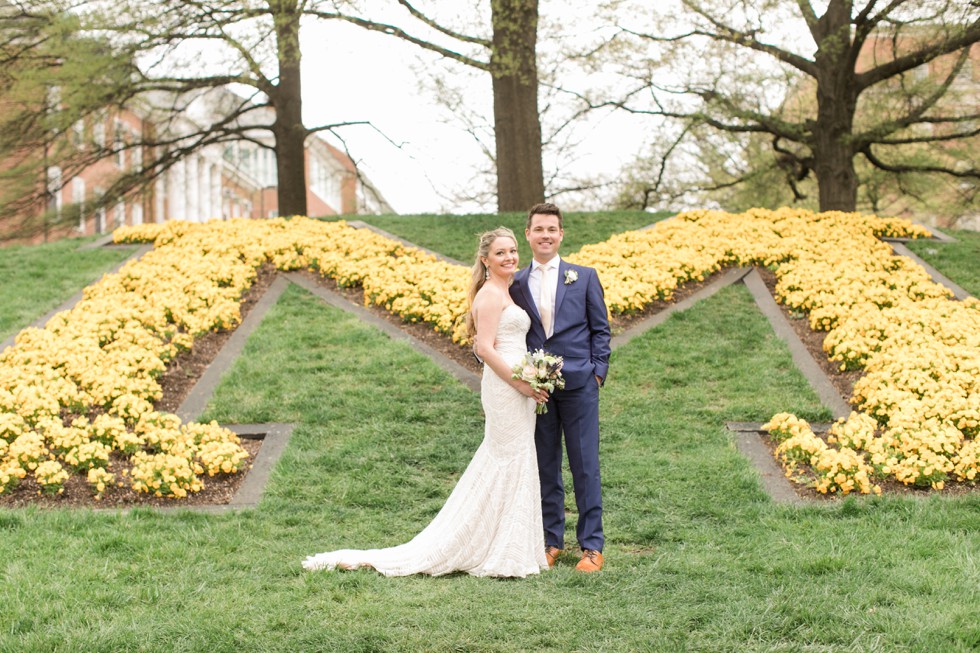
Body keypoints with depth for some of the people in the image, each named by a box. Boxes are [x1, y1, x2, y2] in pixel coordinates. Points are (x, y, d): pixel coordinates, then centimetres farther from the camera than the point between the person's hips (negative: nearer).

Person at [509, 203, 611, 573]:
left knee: (585, 466, 0)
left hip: (578, 384, -2)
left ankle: (592, 546, 6)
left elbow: (600, 329, 8)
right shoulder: (516, 283, 9)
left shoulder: (584, 277, 7)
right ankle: (551, 541, 17)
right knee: (544, 467, 7)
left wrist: (597, 372, -2)